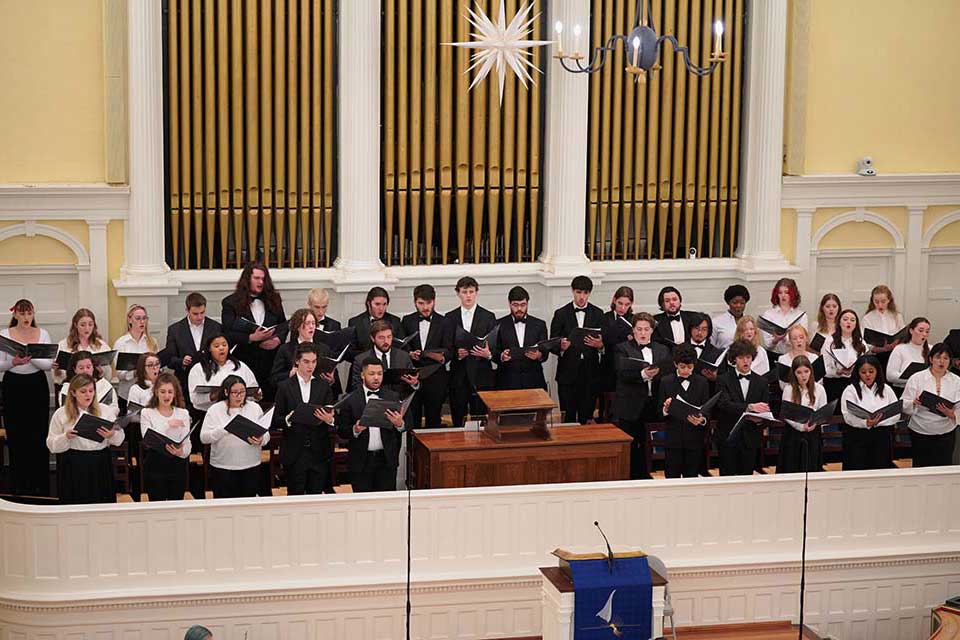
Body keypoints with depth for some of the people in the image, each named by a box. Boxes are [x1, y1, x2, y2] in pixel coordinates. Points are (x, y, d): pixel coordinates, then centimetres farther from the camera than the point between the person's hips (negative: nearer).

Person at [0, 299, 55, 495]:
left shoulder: (42, 334, 3)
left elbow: (49, 365, -2)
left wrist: (32, 359, -20)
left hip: (37, 385, 0)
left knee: (38, 436, 0)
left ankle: (40, 485, 8)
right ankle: (20, 485, 11)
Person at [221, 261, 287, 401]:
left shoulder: (273, 300, 13)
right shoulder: (231, 303, 1)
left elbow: (283, 324, 15)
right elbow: (228, 334, -6)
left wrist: (278, 339, -6)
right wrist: (251, 338, -18)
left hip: (270, 362, 3)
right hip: (244, 361, -3)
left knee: (270, 398, 1)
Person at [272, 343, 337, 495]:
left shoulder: (324, 386, 9)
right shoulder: (284, 387, 2)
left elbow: (332, 416, 4)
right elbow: (275, 422, 2)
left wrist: (329, 420, -18)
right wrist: (288, 419, -18)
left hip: (319, 453, 2)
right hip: (294, 453, -2)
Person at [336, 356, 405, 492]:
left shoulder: (393, 397, 6)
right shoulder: (350, 400, -1)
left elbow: (404, 428, 7)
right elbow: (341, 431, 1)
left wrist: (399, 424, -15)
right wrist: (355, 429, -19)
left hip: (387, 460, 2)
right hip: (361, 461, -1)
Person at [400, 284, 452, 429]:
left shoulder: (443, 322, 5)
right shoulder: (407, 321, 9)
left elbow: (449, 350, 1)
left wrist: (442, 357, -21)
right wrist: (409, 354, -13)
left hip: (435, 379, -1)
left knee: (434, 420, 3)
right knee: (412, 420, 2)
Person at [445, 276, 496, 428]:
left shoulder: (488, 317, 5)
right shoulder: (450, 318, 10)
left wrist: (488, 354, -17)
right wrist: (457, 354, -12)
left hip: (481, 377, -1)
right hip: (457, 377, 1)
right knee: (457, 422, 3)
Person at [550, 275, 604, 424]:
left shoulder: (597, 314, 10)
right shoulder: (561, 314, 5)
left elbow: (605, 343, 7)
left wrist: (599, 344, -15)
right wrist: (561, 346, -19)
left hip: (590, 371, 1)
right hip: (568, 371, -1)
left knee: (586, 416, 1)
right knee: (568, 415, -2)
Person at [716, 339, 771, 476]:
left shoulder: (761, 382, 9)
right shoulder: (723, 380, -1)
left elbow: (766, 409, 8)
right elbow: (724, 404, -16)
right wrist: (749, 407, -30)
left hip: (750, 438, 2)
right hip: (728, 437, -2)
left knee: (747, 476, 4)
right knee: (727, 477, 0)